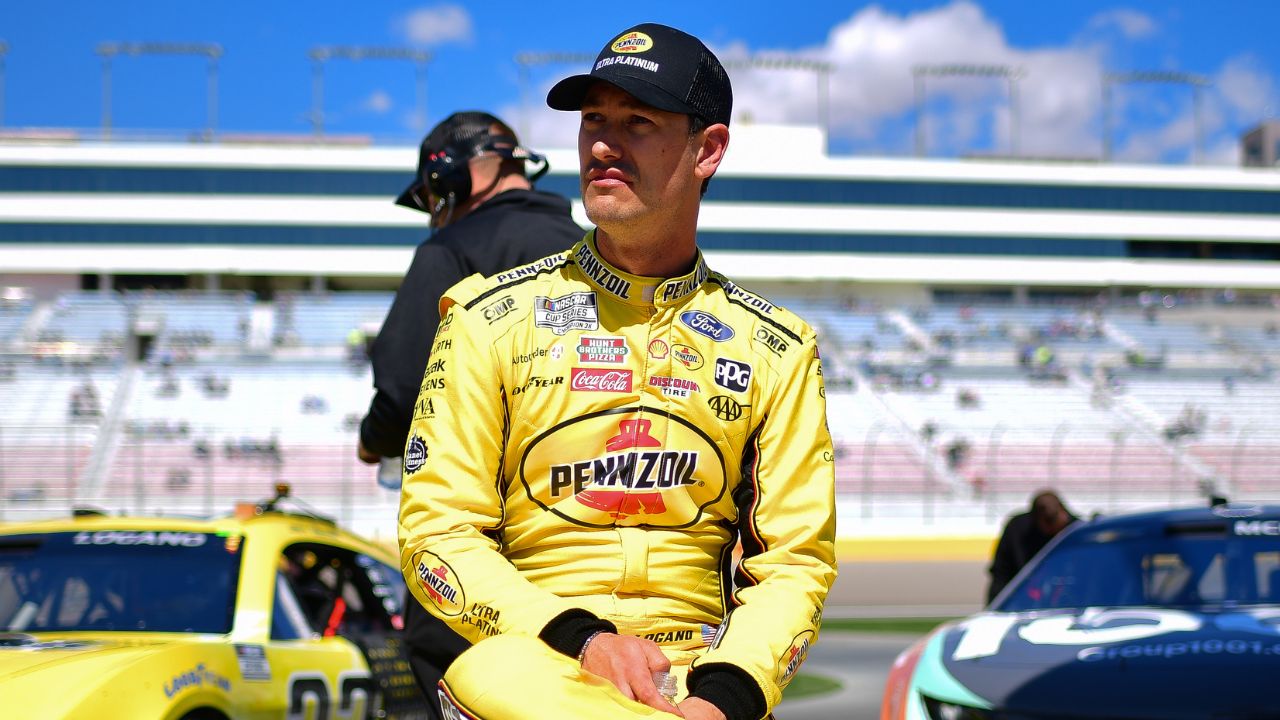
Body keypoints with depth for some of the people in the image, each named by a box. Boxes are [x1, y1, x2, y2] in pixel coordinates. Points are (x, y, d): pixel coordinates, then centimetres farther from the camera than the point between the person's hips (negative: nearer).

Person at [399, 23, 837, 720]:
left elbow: (796, 558, 8)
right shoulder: (492, 317, 8)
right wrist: (582, 639, -13)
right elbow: (435, 533, 2)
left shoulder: (777, 348, 12)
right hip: (535, 656, -1)